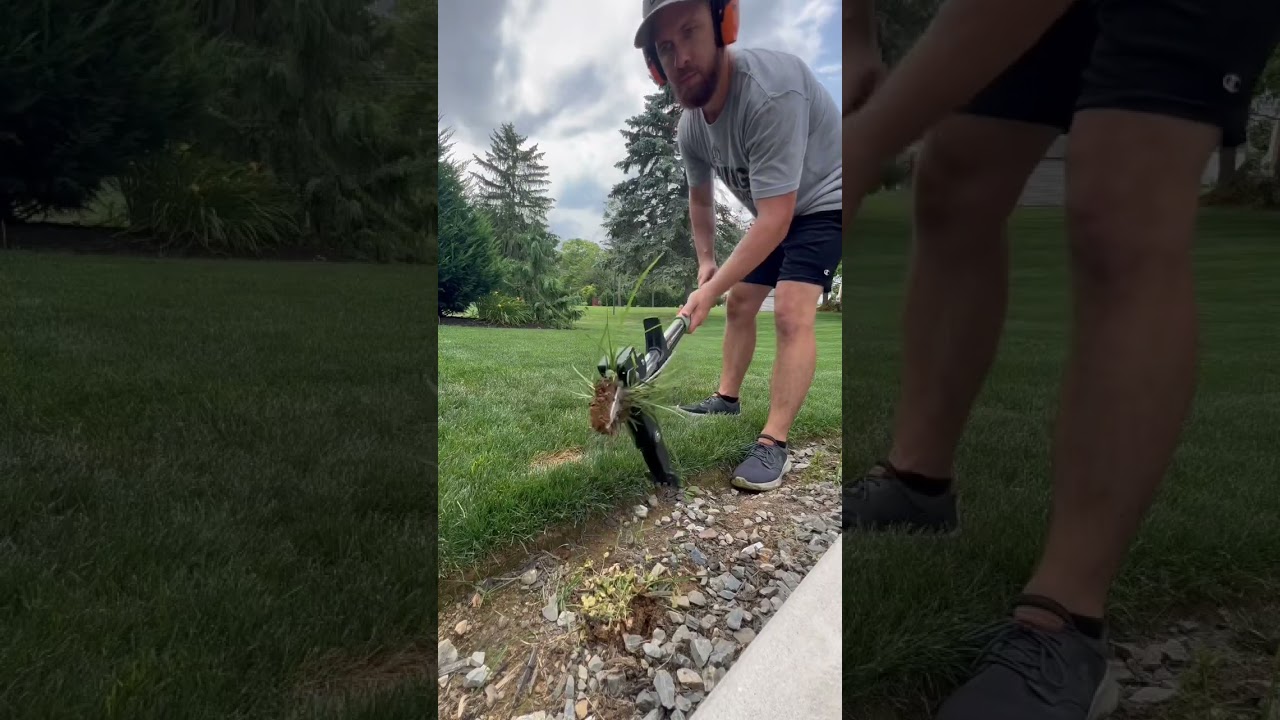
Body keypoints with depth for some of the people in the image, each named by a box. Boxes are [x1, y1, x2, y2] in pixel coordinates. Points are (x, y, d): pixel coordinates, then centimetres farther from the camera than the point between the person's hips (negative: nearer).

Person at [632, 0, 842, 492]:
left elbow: (774, 223, -36)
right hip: (776, 211, 8)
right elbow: (700, 200, 11)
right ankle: (727, 398, 31)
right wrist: (706, 262, 2)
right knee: (739, 302, 13)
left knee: (791, 310, -22)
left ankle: (774, 444, -18)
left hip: (824, 201, -8)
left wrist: (709, 291, -33)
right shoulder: (690, 128, -10)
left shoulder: (771, 93, -37)